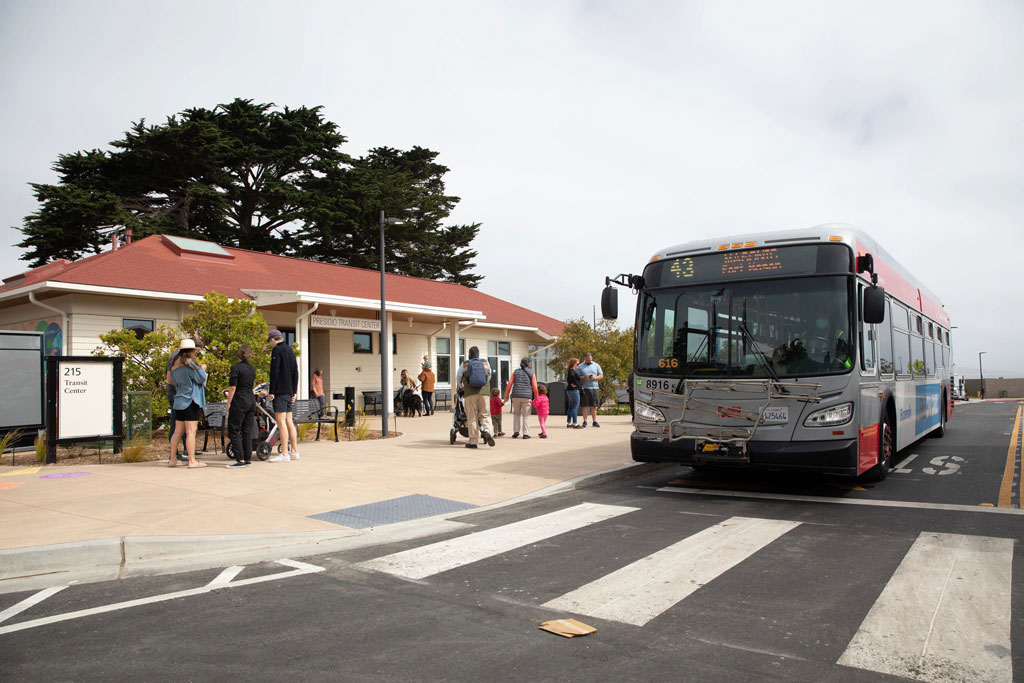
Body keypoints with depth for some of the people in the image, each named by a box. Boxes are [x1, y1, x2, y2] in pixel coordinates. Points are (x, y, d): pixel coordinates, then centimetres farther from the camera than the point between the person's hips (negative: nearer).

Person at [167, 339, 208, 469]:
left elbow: (170, 381, 20)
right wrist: (203, 369, 7)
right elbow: (202, 378, -11)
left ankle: (173, 459, 17)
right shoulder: (189, 364, -13)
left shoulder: (175, 365, 13)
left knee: (178, 431, 13)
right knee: (191, 432, -8)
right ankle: (192, 461, -8)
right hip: (191, 401, -8)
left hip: (179, 402, 8)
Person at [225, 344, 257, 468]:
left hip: (239, 402, -7)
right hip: (251, 401, 7)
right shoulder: (252, 368, 10)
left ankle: (240, 460, -5)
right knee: (247, 431, 10)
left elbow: (232, 388, -13)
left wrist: (228, 403, -6)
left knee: (233, 431, -1)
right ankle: (248, 459, 11)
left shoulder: (236, 367, -10)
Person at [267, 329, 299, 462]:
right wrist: (294, 391, 19)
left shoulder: (277, 350, -9)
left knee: (281, 421, -9)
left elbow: (274, 372, -15)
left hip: (280, 391, -8)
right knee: (289, 421, 11)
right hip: (289, 391, 8)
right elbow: (295, 371, 17)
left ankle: (284, 454, -11)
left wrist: (271, 391, -13)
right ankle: (294, 451, 14)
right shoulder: (290, 350, 16)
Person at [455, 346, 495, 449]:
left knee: (472, 417, 2)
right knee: (485, 414, 7)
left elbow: (458, 379, 18)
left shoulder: (464, 364, 7)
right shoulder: (485, 363, 13)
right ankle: (487, 431, -21)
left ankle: (473, 442, 1)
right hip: (483, 392, 1)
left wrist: (462, 387, 38)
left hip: (470, 393, -1)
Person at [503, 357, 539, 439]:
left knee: (516, 414, 17)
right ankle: (526, 434, -1)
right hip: (527, 396, -2)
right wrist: (536, 397, 11)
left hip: (516, 396, 2)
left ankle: (516, 431, 9)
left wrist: (506, 395, 13)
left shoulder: (515, 372, 9)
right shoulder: (531, 373, 4)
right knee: (526, 415, 4)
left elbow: (510, 384, 6)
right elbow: (534, 387, 0)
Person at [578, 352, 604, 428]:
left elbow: (601, 376, 10)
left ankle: (594, 421, 7)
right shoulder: (580, 366, 6)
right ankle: (584, 421, 3)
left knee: (594, 406, 1)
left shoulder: (596, 365, 11)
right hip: (584, 388, -2)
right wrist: (583, 377, -15)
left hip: (594, 388, 2)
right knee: (585, 405, -2)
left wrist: (594, 378, -9)